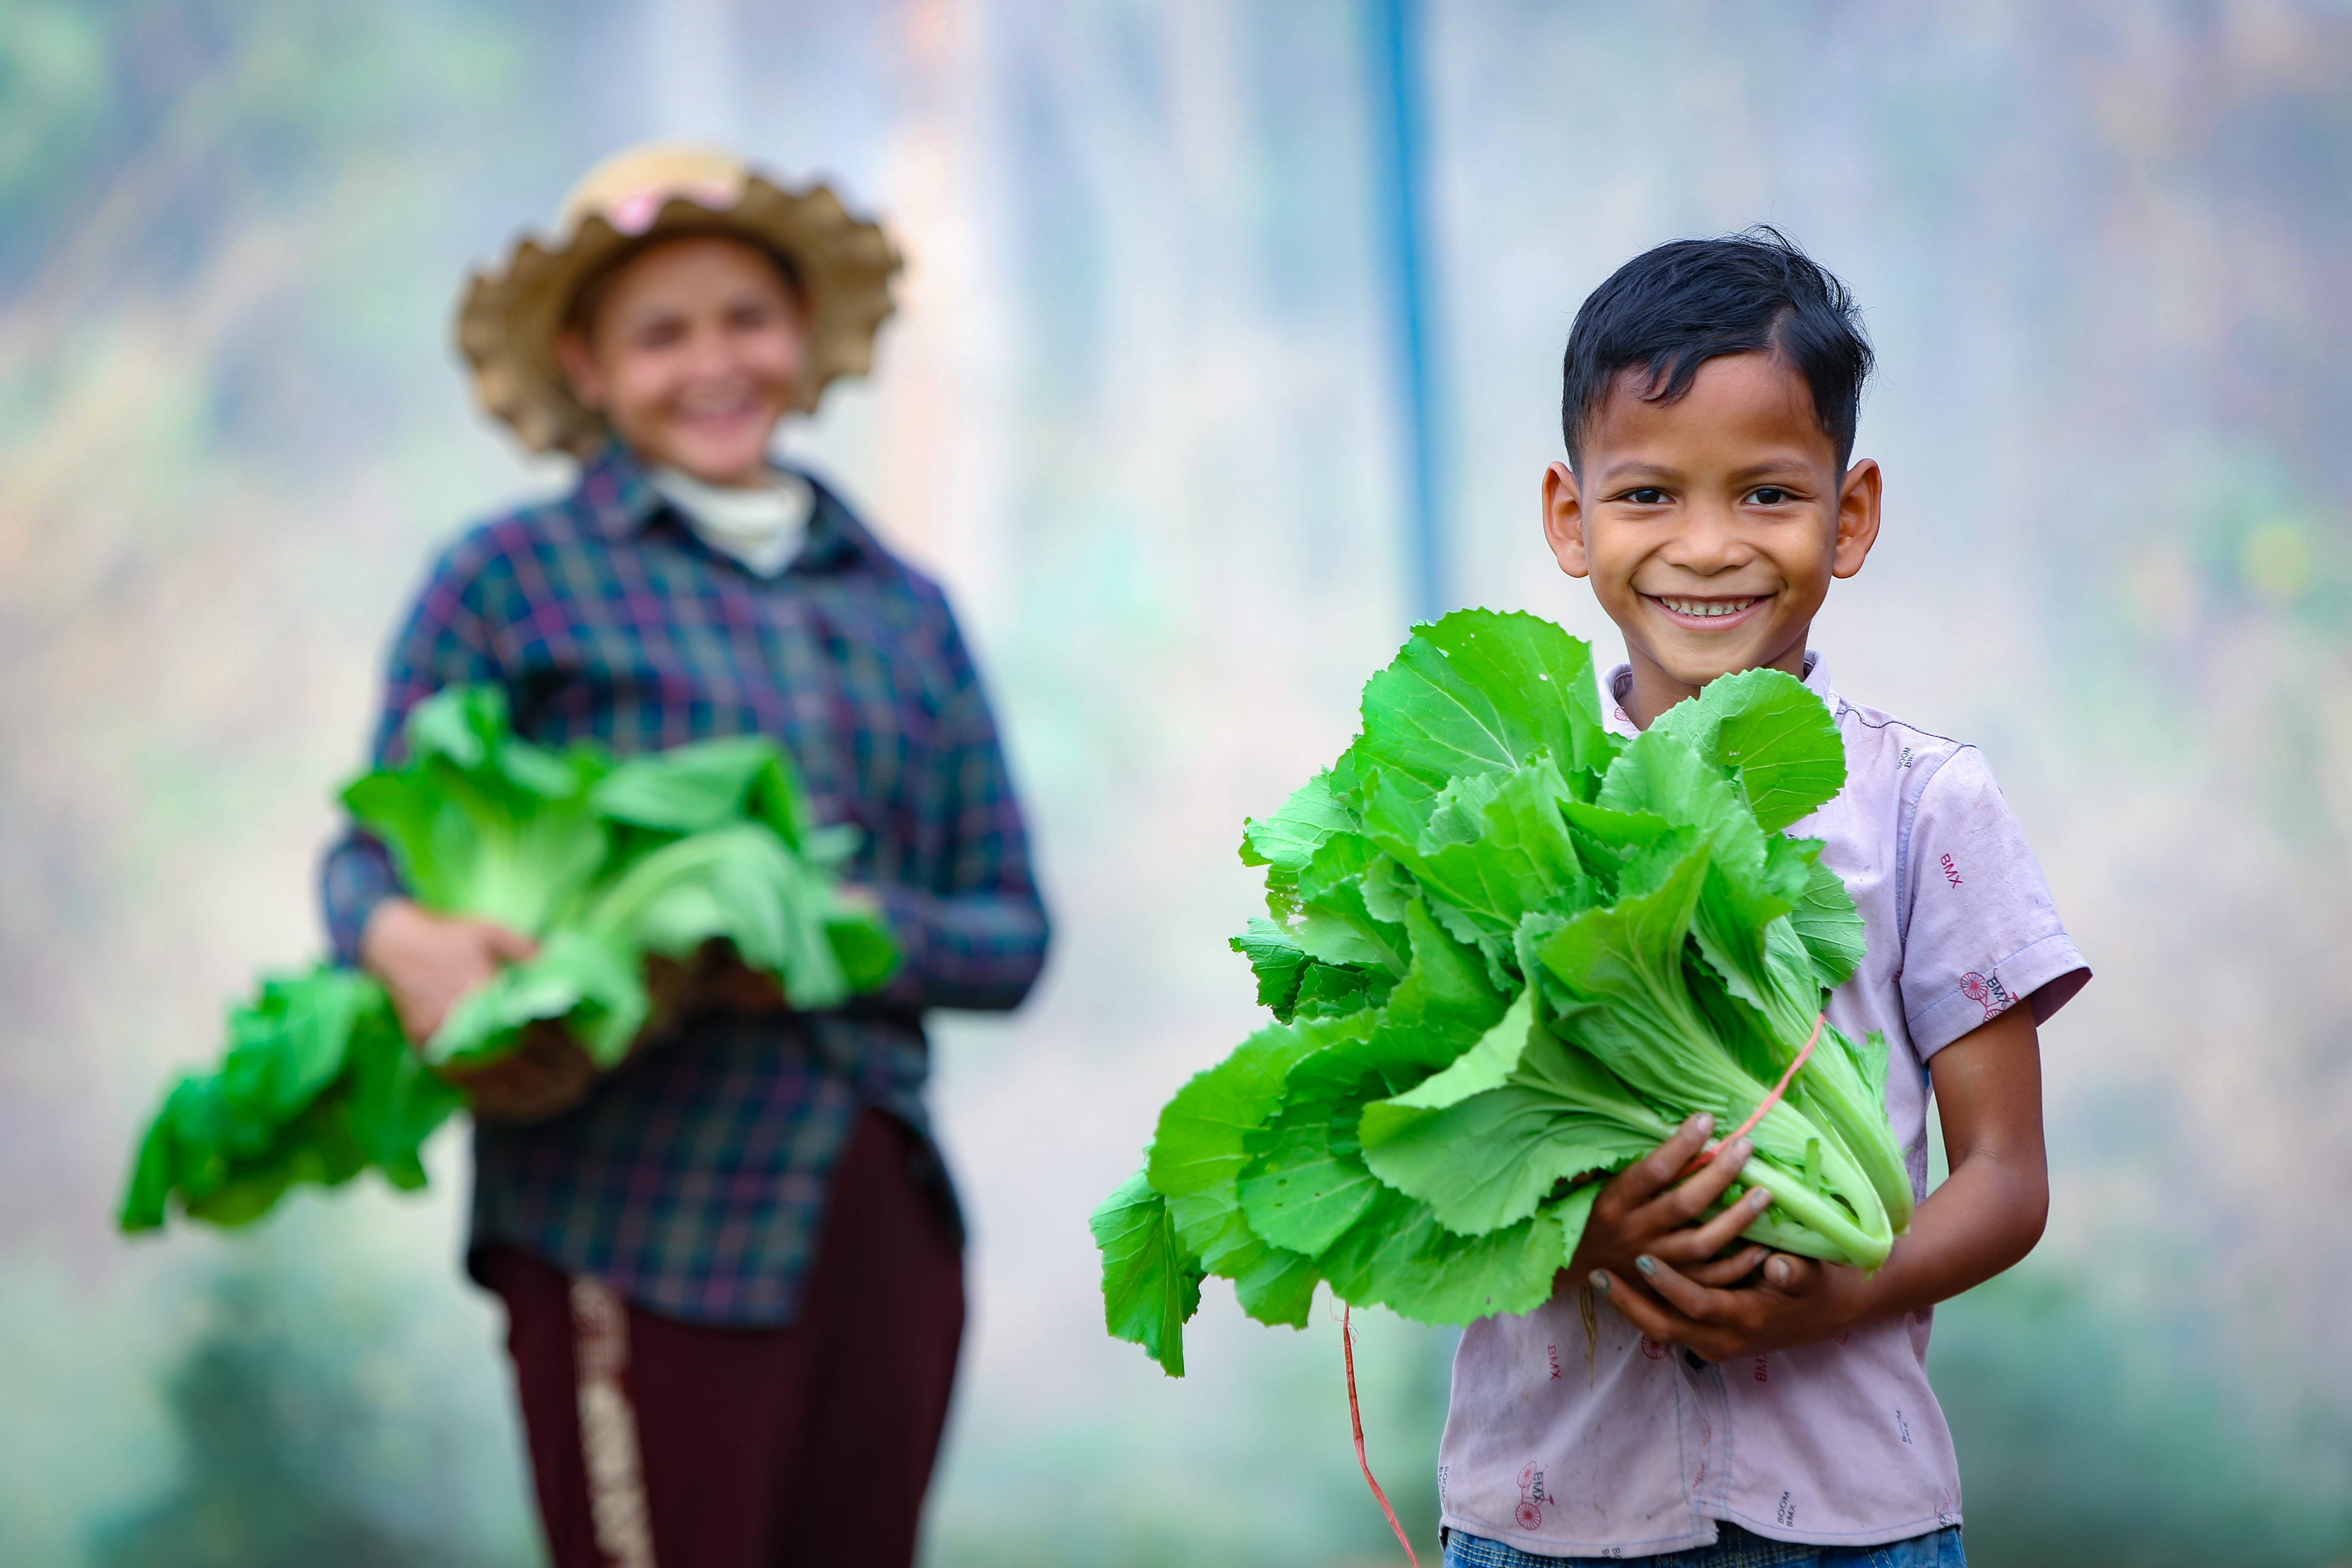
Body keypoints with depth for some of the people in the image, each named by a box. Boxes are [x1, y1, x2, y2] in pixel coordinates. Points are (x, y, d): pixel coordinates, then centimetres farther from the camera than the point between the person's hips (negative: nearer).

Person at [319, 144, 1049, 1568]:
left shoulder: (905, 609, 17)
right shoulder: (517, 579, 6)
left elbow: (1013, 931, 14)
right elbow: (374, 850, 5)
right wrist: (407, 939, -19)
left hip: (885, 1219, 4)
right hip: (638, 1221, -4)